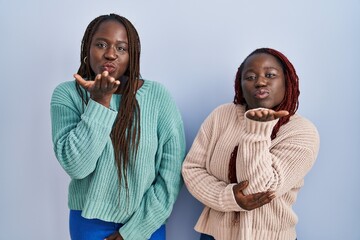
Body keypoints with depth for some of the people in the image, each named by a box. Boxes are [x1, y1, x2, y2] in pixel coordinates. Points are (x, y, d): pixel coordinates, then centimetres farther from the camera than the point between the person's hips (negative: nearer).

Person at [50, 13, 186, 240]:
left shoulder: (157, 96, -11)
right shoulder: (67, 94, -8)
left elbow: (173, 170, -11)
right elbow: (76, 166, -18)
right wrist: (99, 101, -23)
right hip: (90, 221, 1)